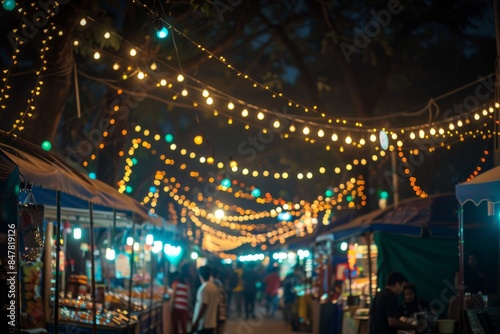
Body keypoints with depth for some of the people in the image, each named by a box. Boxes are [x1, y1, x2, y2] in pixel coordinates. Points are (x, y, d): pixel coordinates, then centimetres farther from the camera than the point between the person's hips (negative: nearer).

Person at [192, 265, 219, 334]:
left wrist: (196, 321, -17)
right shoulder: (214, 287, 10)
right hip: (211, 322, 8)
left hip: (203, 323, -8)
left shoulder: (204, 288, -15)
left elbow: (203, 306, -20)